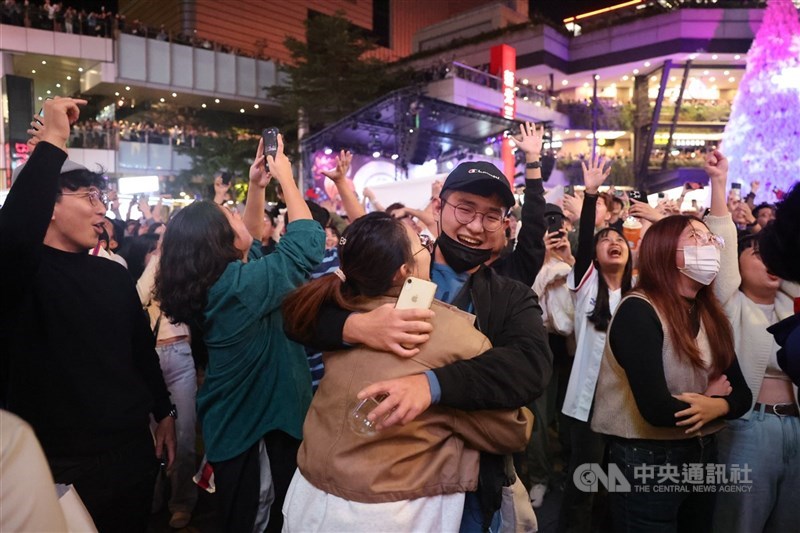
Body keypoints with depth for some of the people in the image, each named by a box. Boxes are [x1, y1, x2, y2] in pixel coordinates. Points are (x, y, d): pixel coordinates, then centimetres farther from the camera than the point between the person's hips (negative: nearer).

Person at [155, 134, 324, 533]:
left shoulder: (207, 283, -1)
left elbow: (252, 240, 15)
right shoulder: (242, 285, -27)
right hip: (257, 423, -9)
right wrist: (285, 178, -9)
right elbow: (308, 240, -20)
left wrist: (257, 187, 8)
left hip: (230, 421, 9)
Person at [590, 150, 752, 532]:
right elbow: (658, 410, -28)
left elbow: (741, 394, 4)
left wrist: (712, 407, -18)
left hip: (702, 455, 8)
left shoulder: (710, 315, 5)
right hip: (646, 460, -8)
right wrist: (711, 398, -9)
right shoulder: (638, 311, -21)